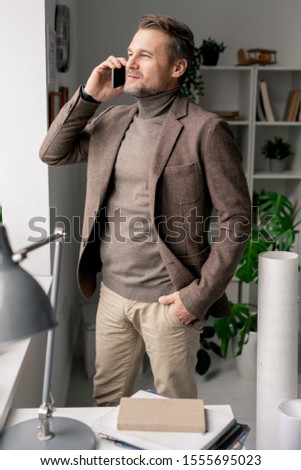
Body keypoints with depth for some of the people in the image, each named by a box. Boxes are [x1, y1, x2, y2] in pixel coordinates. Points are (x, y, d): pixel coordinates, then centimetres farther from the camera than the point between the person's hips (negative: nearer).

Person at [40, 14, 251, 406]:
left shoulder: (205, 131, -12)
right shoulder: (111, 120, 8)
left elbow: (236, 220, -12)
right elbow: (52, 154, 9)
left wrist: (200, 295, -14)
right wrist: (88, 96, -3)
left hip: (169, 300, -5)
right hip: (113, 292, 6)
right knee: (107, 401, 19)